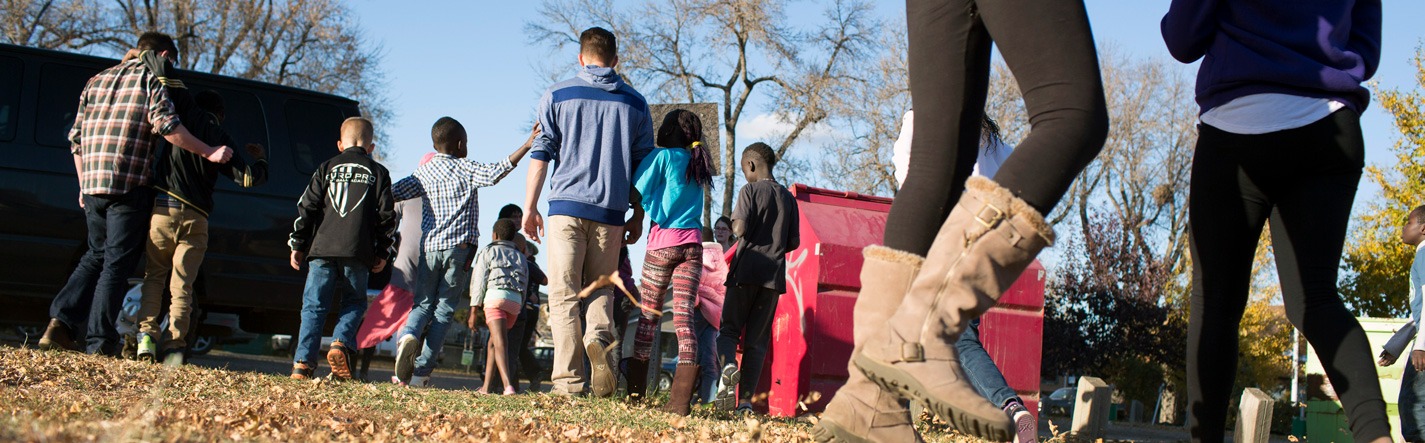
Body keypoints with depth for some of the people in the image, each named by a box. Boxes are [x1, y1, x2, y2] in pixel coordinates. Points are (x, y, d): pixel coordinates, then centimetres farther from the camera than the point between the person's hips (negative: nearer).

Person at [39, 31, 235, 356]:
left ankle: (62, 321, 4)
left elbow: (76, 137, 20)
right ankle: (99, 343, -4)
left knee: (96, 256, 19)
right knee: (118, 263, -2)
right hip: (130, 185, -6)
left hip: (92, 184, 6)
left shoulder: (98, 80, 21)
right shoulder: (152, 78, 0)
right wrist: (209, 153, -11)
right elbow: (165, 124, -15)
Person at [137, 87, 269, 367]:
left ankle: (147, 334, -2)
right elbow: (248, 178, 5)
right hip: (195, 218, 0)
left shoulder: (188, 114, 7)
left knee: (154, 277, 12)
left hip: (163, 208, 0)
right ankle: (175, 344, -5)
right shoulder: (220, 137, 9)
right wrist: (260, 160, 24)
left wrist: (147, 64, 22)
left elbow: (162, 69, 3)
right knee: (182, 286, 4)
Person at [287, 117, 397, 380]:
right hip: (358, 252, -1)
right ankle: (341, 343, -12)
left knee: (314, 306, 4)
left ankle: (303, 363, -3)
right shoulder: (378, 173, 11)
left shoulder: (327, 168, 14)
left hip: (322, 249, 1)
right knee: (354, 303, 13)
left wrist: (297, 245, 14)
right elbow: (387, 215, 6)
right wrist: (383, 253, 12)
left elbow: (306, 208, 9)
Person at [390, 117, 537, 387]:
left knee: (423, 304, 14)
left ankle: (408, 335, -20)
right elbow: (493, 174, -18)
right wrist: (526, 146, -21)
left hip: (429, 246, 3)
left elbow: (392, 194, 10)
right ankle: (420, 372, 0)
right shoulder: (465, 168, -1)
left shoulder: (424, 173, 9)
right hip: (459, 248, -3)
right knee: (444, 309, 4)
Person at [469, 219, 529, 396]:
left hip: (495, 295, -5)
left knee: (500, 342, -17)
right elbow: (525, 285, 19)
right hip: (515, 301, 5)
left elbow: (479, 280, 5)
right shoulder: (520, 256, 27)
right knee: (493, 342, 18)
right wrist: (518, 309, 22)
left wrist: (474, 309, 2)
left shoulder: (489, 251, 13)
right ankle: (486, 386, 17)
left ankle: (508, 386, -35)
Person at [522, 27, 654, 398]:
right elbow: (643, 165, 10)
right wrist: (638, 217, 17)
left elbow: (541, 153, 2)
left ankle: (569, 377, -7)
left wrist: (530, 207, 7)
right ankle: (600, 338, -18)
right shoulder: (635, 103, 11)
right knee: (601, 289, 12)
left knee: (564, 294, 0)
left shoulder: (558, 95, 5)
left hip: (566, 205, -2)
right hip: (610, 211, 2)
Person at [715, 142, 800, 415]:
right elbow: (794, 242, 11)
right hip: (775, 274, 4)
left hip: (747, 270, -4)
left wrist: (733, 221, 8)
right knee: (757, 340, 5)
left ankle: (728, 364, -27)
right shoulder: (788, 198, 12)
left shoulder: (750, 191, -3)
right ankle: (745, 400, -1)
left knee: (728, 329, 5)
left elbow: (740, 229, -14)